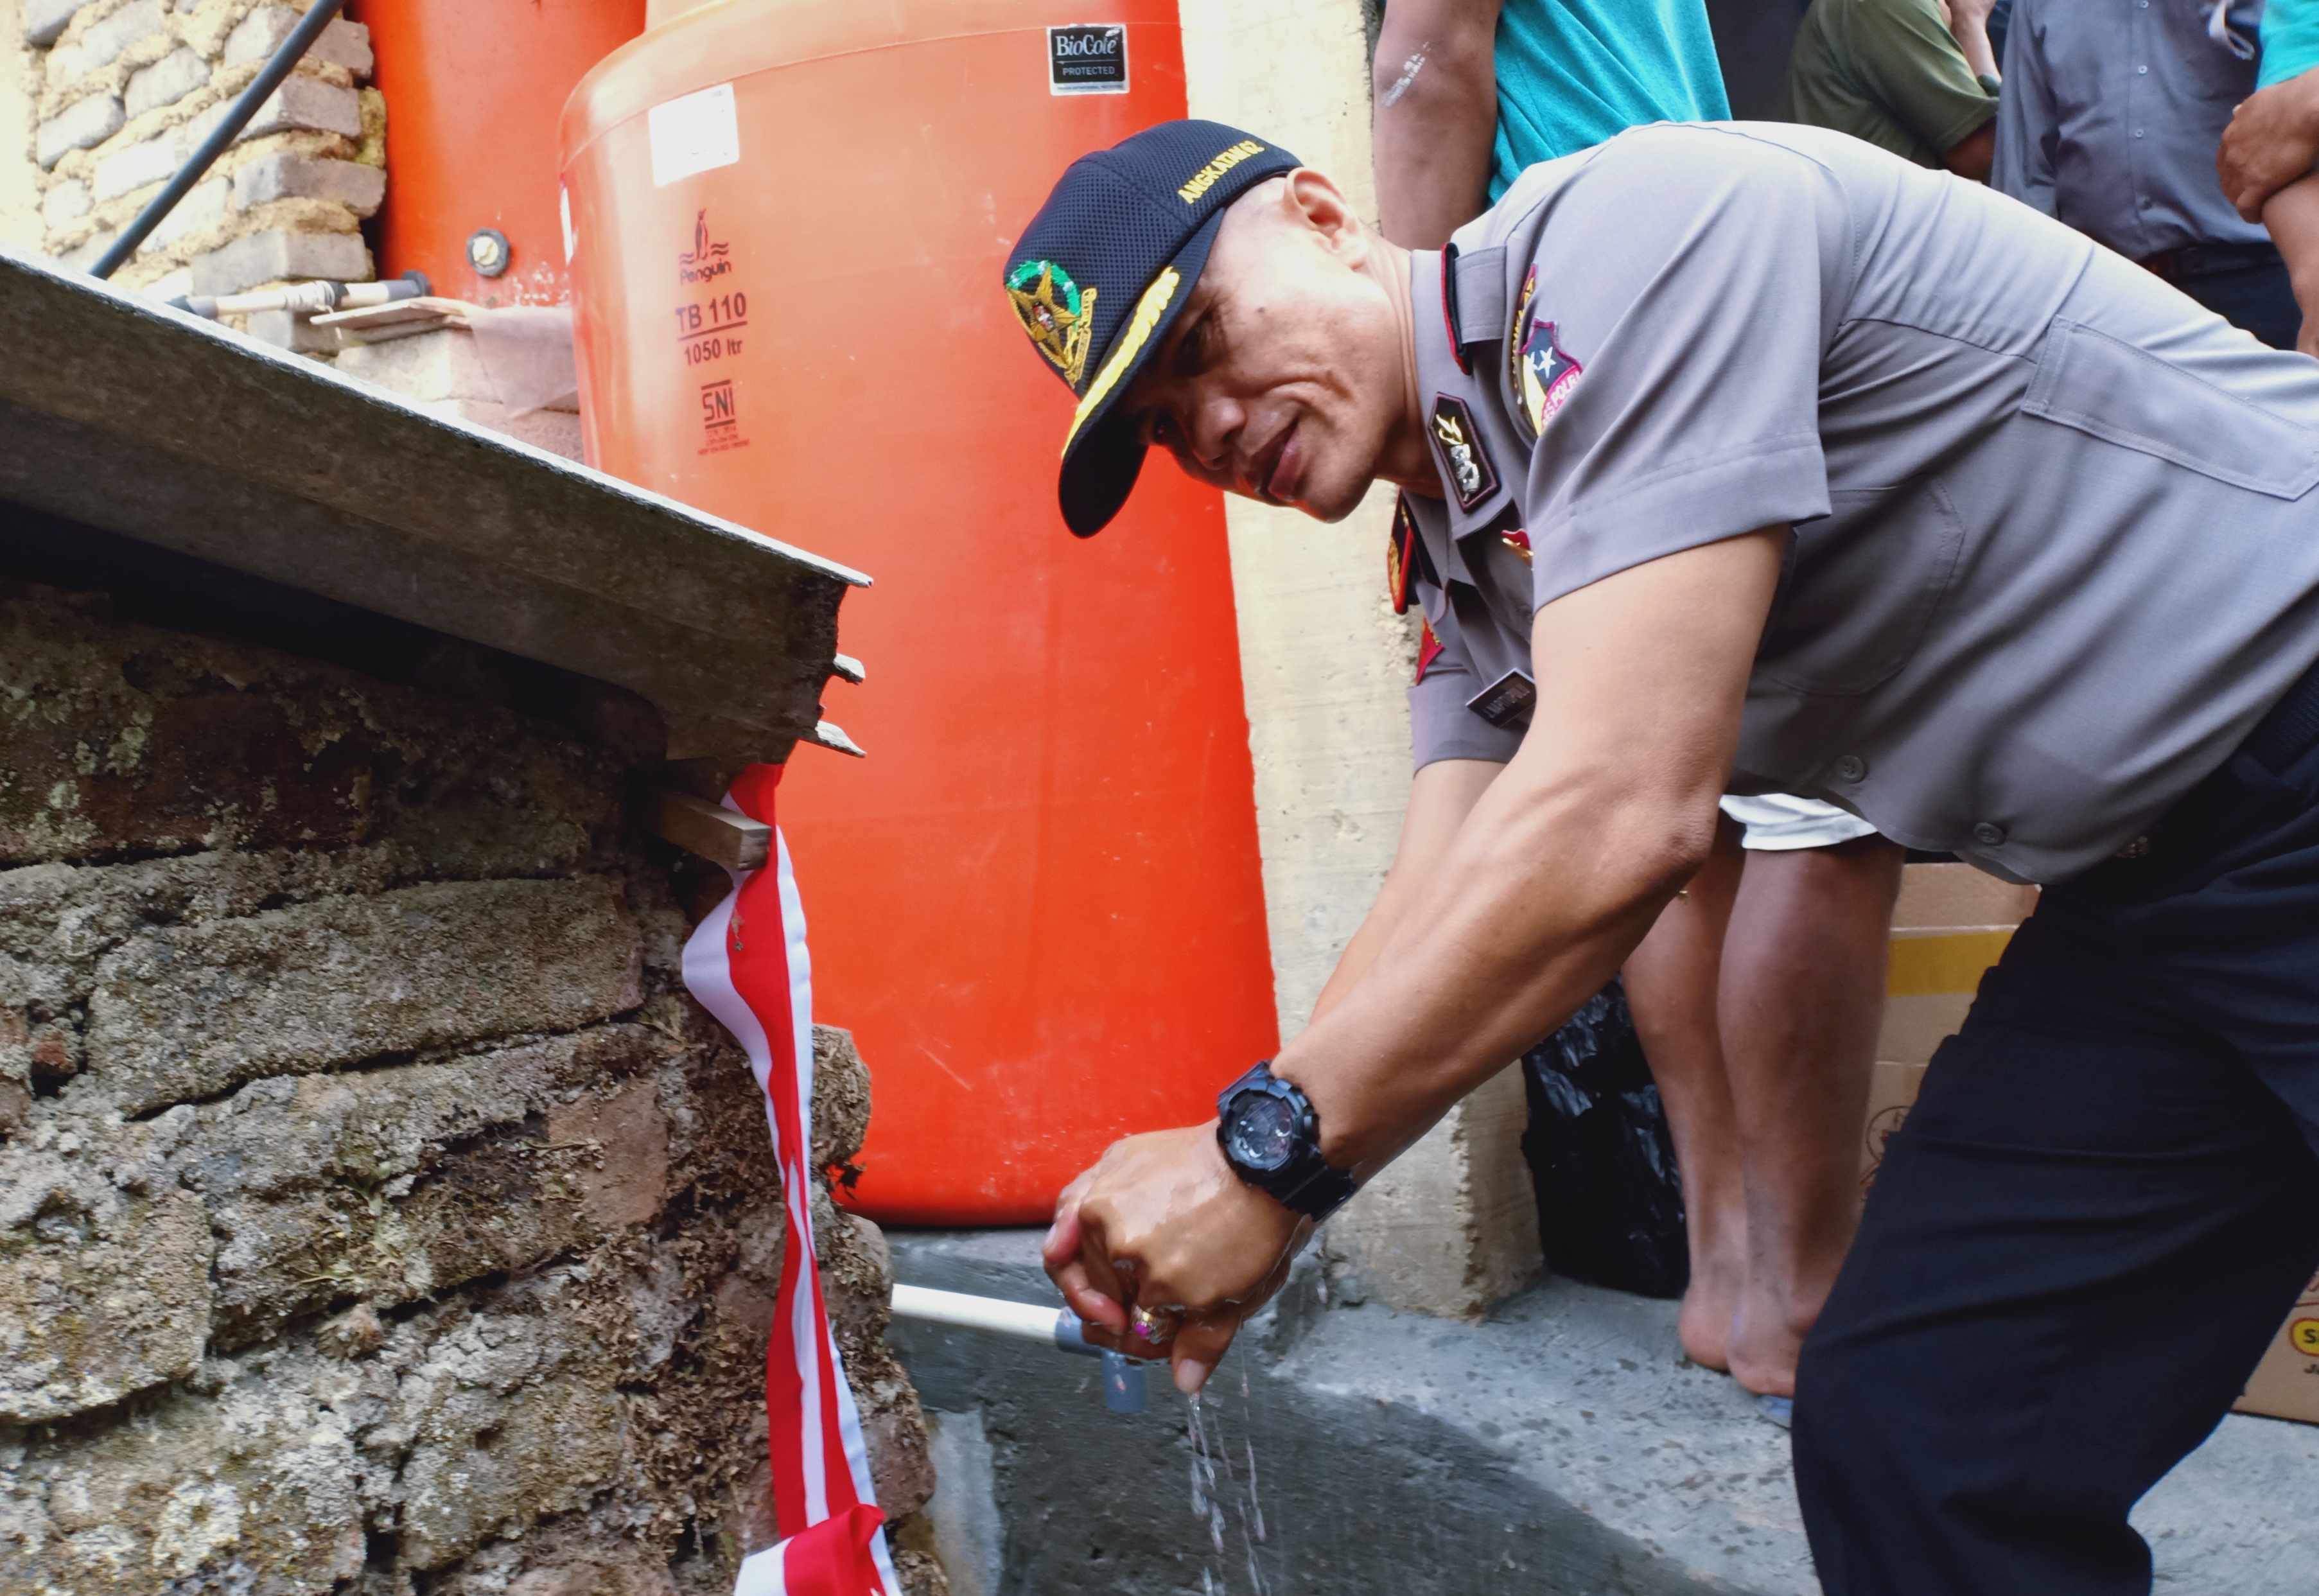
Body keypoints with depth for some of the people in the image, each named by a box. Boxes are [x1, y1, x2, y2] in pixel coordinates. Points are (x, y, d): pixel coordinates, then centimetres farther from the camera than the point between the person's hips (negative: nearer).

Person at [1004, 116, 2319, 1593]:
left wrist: (1269, 1152, -22)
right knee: (1907, 1440, 6)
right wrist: (1217, 1196, -15)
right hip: (2151, 884, 7)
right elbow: (1448, 913, -1)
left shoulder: (1635, 226, -21)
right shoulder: (1465, 563, 6)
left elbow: (1618, 822, -29)